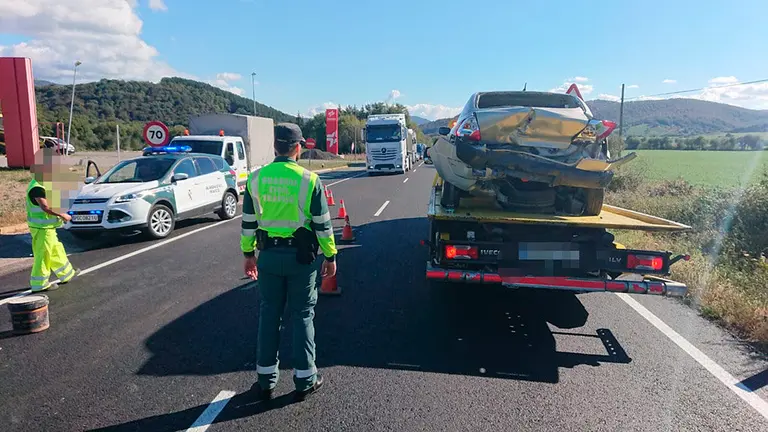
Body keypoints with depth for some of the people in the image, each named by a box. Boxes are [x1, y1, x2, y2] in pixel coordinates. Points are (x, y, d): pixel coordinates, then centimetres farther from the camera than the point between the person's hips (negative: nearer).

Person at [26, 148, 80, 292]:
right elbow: (45, 207, -30)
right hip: (42, 228, -11)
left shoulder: (41, 184, 12)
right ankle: (39, 284, 8)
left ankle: (66, 274, 33)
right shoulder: (37, 187, -21)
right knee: (43, 255, -1)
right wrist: (62, 215, -24)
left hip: (47, 227, 11)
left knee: (56, 250, 20)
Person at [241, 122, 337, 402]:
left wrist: (248, 253, 16)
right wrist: (330, 256, 2)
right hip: (301, 256, -2)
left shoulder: (255, 179, 0)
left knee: (269, 315, 12)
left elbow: (248, 222, 6)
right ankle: (305, 381, 17)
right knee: (302, 316, 8)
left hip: (268, 255, 3)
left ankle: (266, 381, 23)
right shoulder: (309, 180, -10)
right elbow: (322, 224, -7)